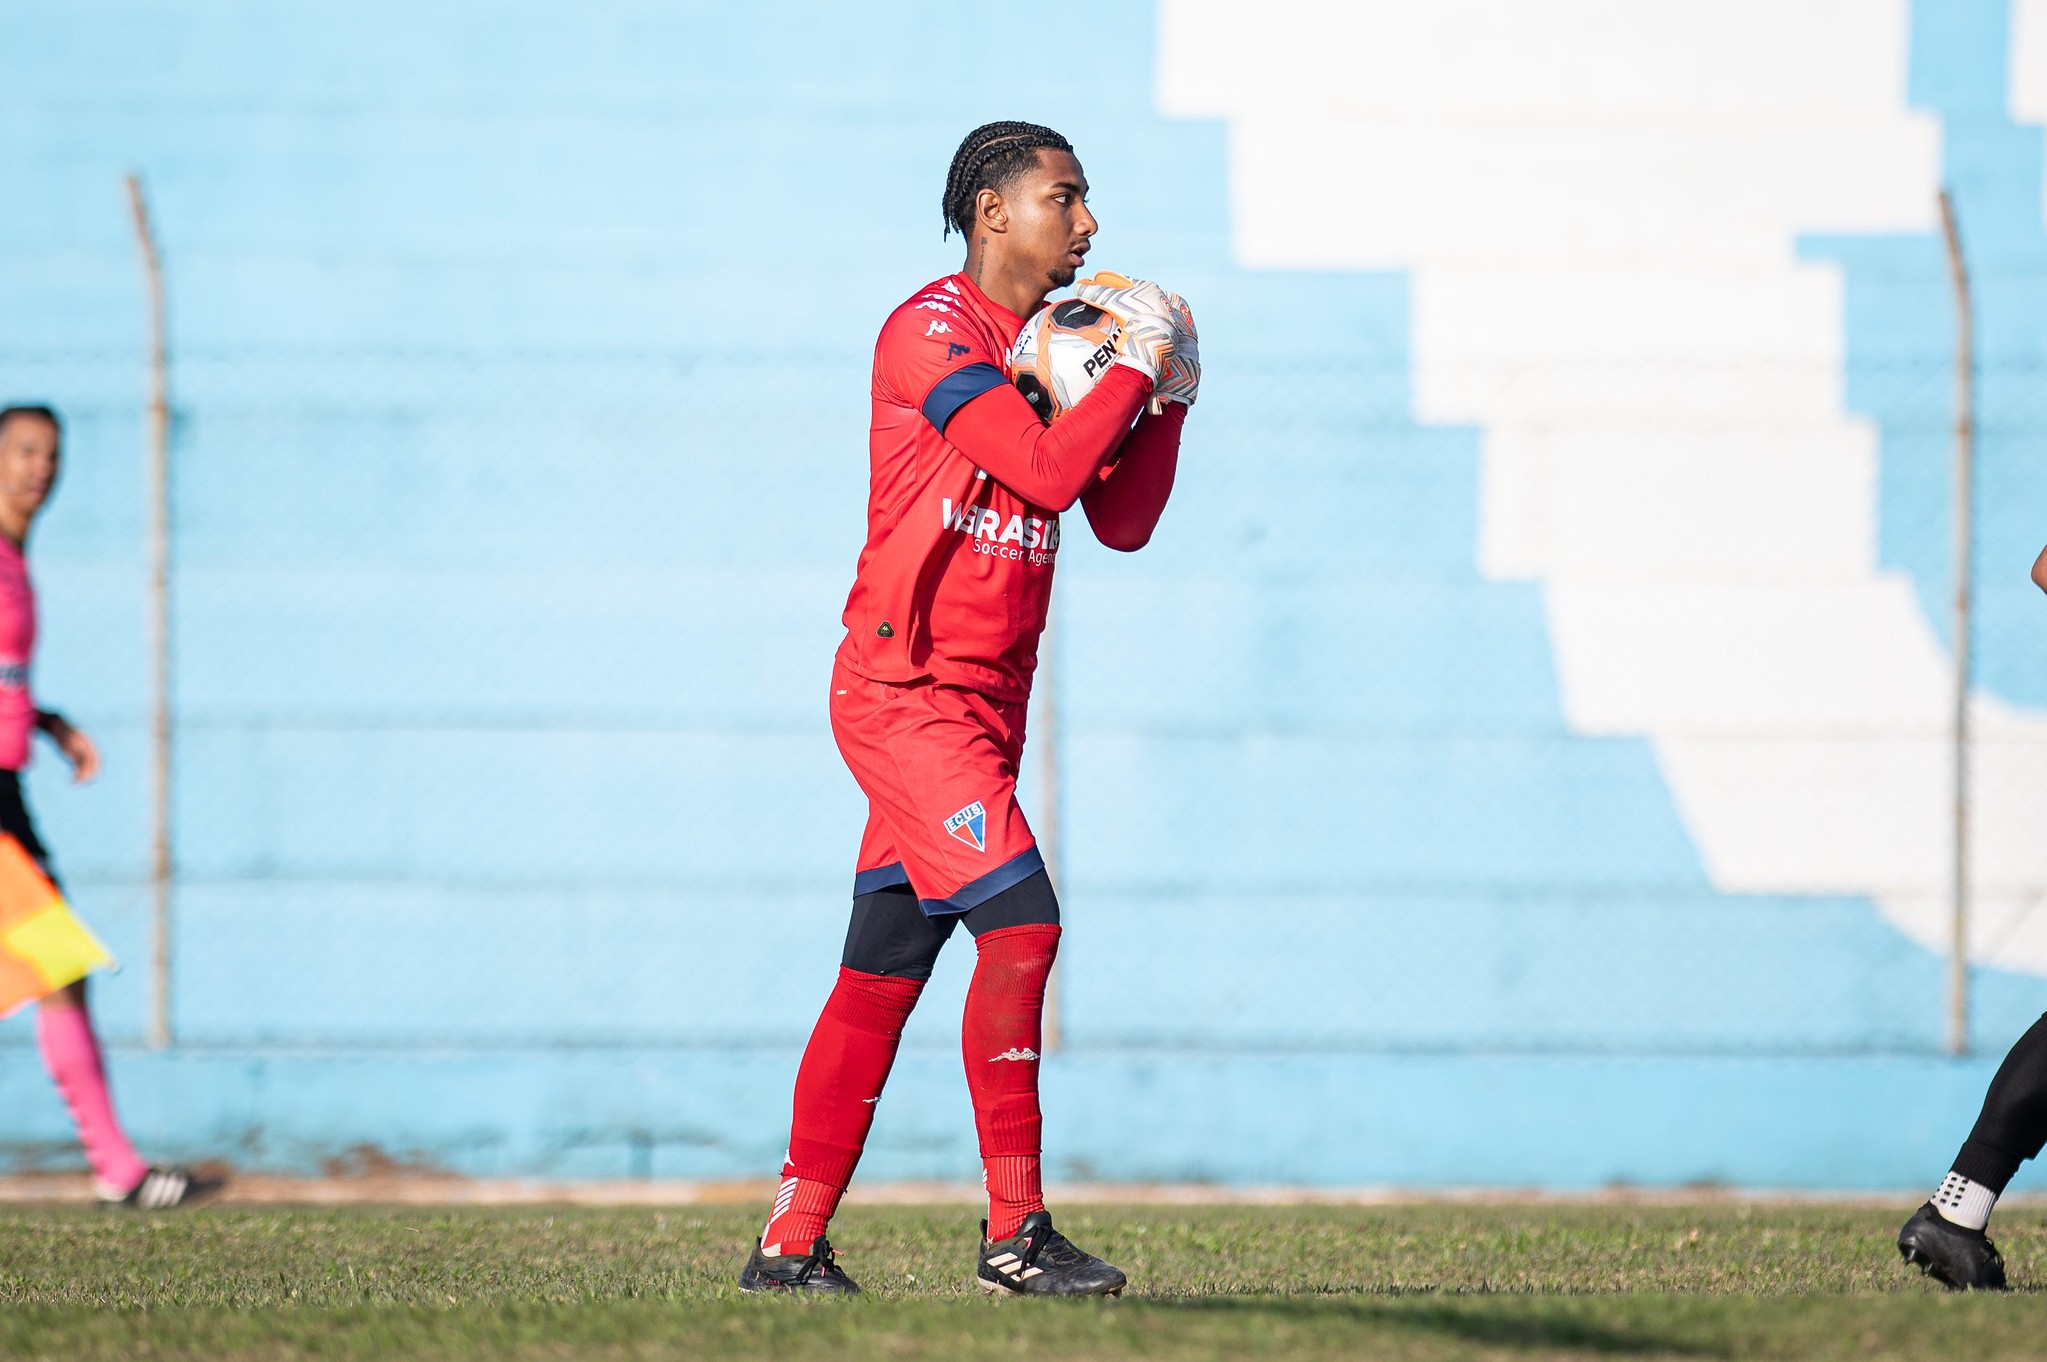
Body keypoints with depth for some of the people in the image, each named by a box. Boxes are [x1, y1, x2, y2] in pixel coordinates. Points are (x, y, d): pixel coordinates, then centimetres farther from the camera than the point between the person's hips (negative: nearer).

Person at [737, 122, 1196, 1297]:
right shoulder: (934, 331, -11)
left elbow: (1123, 521, 16)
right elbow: (1045, 471, -23)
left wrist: (1167, 397, 4)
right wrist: (1139, 365, -14)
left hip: (985, 704, 9)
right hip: (907, 689, -9)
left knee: (884, 970, 8)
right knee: (1019, 921, -17)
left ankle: (793, 1243, 11)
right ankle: (1015, 1233, -15)